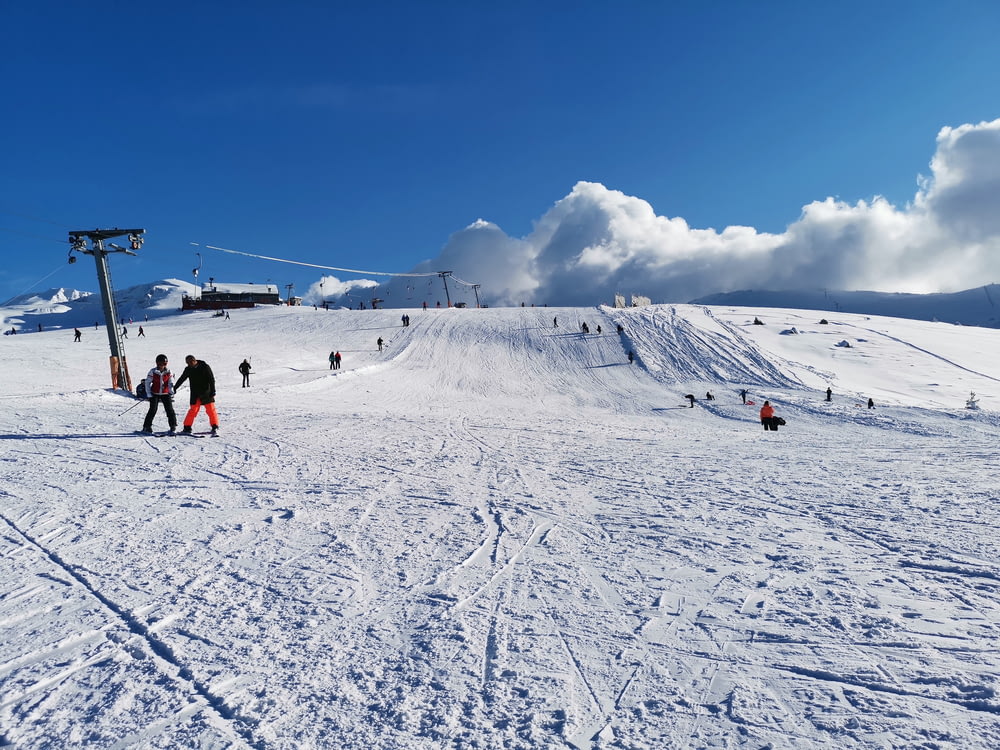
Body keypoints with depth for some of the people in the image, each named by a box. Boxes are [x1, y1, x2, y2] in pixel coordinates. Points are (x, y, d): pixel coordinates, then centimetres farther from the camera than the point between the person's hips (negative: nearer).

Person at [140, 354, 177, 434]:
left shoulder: (168, 372, -3)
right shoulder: (153, 372, -7)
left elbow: (170, 383, 3)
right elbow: (147, 383, -1)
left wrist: (171, 393, -7)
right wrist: (149, 394, -5)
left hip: (165, 394, 1)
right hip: (155, 394, -1)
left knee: (169, 409, -5)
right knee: (153, 410, -7)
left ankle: (173, 427, 3)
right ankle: (146, 426, 5)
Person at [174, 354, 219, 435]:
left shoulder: (205, 367, -8)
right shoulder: (188, 369, 3)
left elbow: (212, 380, -7)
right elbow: (181, 379, 15)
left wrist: (213, 392, -11)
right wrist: (174, 388, 19)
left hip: (206, 394, -3)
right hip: (195, 395, 3)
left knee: (211, 410, -3)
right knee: (193, 410, -1)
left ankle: (215, 427, 4)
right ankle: (187, 428, 8)